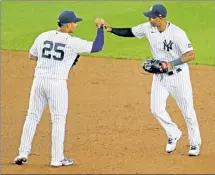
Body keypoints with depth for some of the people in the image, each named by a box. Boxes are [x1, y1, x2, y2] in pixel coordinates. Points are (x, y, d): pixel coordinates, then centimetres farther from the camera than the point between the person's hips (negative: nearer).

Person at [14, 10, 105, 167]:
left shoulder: (43, 36, 6)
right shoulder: (73, 43, -9)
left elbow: (31, 56, 17)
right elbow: (97, 47, -5)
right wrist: (100, 27, 6)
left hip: (39, 80, 4)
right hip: (57, 83, -4)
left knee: (33, 116, 12)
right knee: (58, 120, 6)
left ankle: (23, 153, 10)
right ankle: (57, 159, 8)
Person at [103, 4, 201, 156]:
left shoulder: (177, 33, -26)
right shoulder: (148, 28, -9)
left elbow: (191, 55, -27)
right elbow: (129, 32, 3)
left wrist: (172, 64, -36)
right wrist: (110, 29, -11)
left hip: (178, 75, -5)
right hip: (160, 75, 5)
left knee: (187, 110, 4)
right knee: (157, 109, 0)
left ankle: (195, 143, 23)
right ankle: (173, 134, 25)